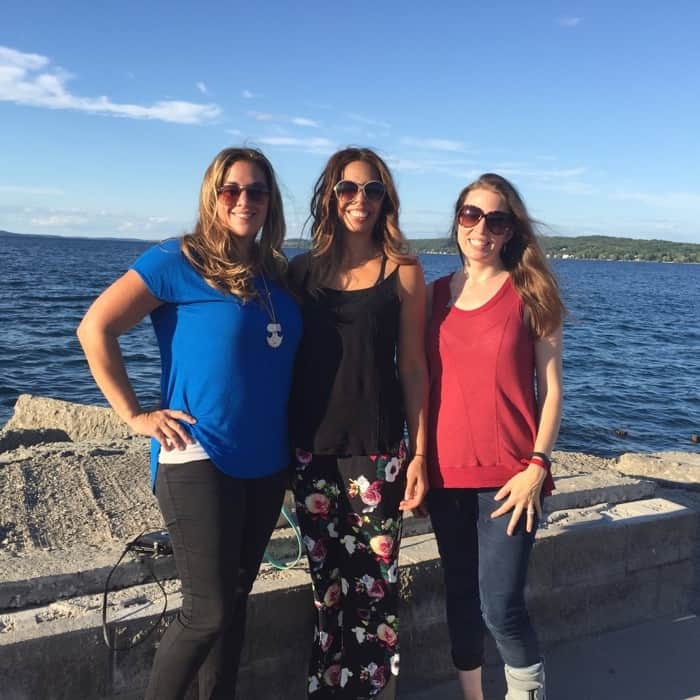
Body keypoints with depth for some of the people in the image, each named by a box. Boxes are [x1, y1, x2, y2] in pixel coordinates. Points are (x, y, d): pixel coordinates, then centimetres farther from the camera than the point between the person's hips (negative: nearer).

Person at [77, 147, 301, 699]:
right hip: (200, 461, -6)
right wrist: (134, 414, -11)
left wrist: (292, 441, 10)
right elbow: (95, 328, -10)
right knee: (209, 611, -2)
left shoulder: (278, 274, 8)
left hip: (267, 464, 6)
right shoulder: (179, 261, -8)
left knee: (236, 599, 16)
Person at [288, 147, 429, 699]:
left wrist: (419, 453, -3)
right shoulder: (303, 270, 6)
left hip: (377, 449, -2)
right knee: (327, 585, 11)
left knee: (374, 582, 4)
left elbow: (411, 366, 0)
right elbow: (287, 358, 9)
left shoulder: (403, 272, 1)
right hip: (312, 448, 2)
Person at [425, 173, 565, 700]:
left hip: (509, 474, -3)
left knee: (501, 607, -5)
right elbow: (424, 381, 10)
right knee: (460, 599, 13)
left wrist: (538, 465, -10)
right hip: (447, 473, 4)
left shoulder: (530, 292, -1)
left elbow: (551, 387, -2)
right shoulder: (435, 295, 7)